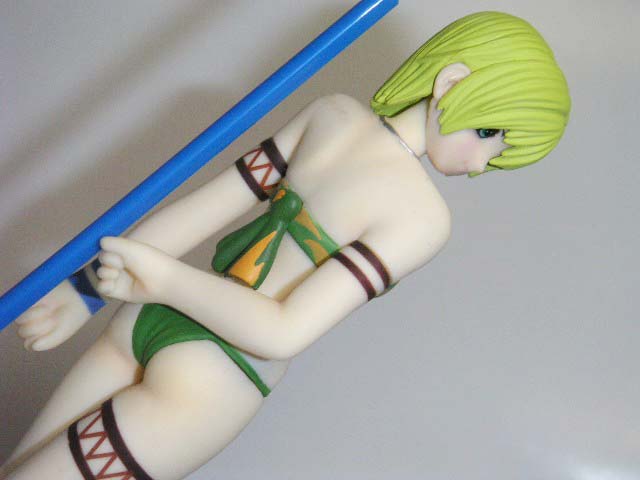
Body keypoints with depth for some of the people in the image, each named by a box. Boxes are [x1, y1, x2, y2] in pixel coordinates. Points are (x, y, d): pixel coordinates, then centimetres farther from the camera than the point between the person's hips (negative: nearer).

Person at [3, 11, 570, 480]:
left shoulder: (333, 111, 2)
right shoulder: (423, 218, -13)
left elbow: (204, 207, 0)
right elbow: (283, 333, -19)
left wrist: (88, 288, 2)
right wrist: (165, 280, -7)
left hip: (149, 323, 5)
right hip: (204, 389, -5)